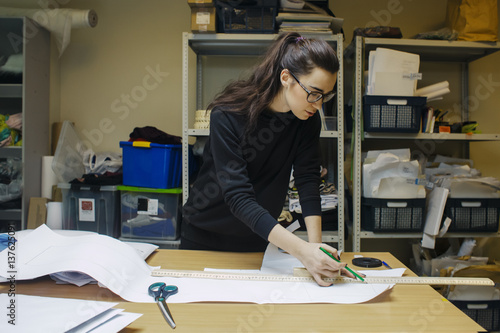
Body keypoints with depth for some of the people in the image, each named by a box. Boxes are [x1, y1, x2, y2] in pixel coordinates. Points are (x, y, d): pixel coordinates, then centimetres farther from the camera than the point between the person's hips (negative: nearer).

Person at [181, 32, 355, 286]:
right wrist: (300, 249, -42)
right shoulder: (227, 116, -29)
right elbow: (238, 196, -35)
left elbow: (308, 179, -16)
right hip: (206, 235, -3)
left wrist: (315, 246, -27)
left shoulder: (308, 120, -13)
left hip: (259, 237, 3)